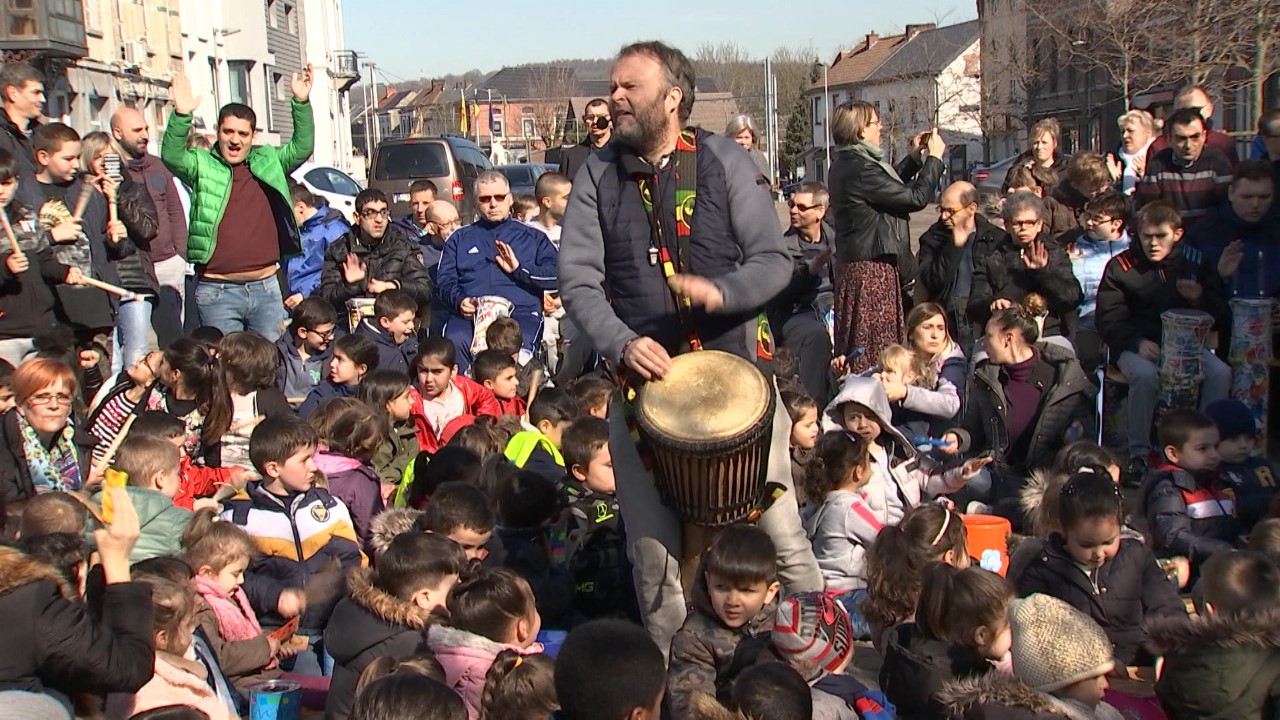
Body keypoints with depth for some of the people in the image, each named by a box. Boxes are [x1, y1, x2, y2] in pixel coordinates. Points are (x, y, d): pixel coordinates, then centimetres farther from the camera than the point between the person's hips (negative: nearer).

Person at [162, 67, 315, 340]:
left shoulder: (268, 162, 11)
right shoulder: (202, 165, 2)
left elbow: (301, 148, 2)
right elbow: (171, 156, -14)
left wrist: (301, 104, -10)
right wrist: (181, 116, -29)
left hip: (266, 288, 3)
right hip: (217, 291, -3)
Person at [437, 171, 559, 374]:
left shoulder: (533, 237, 24)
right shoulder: (459, 238, 29)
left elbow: (558, 275, 11)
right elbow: (445, 280, 17)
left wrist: (519, 269, 0)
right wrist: (459, 300, -4)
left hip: (520, 312, -1)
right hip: (469, 314, 2)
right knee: (456, 342, -34)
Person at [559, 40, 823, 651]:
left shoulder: (725, 162, 2)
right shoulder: (597, 177, 5)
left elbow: (774, 260, 0)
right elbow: (577, 279, -2)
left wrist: (720, 293, -20)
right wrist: (622, 344, -19)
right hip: (642, 381, 1)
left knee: (779, 533, 2)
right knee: (654, 552, 7)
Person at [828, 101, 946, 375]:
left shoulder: (844, 164, 10)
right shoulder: (860, 169, -21)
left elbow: (888, 185, 24)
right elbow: (916, 198, -17)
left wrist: (915, 156, 23)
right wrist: (934, 158, -4)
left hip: (853, 263, 10)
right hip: (872, 267, -10)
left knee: (855, 347, 13)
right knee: (875, 345, -5)